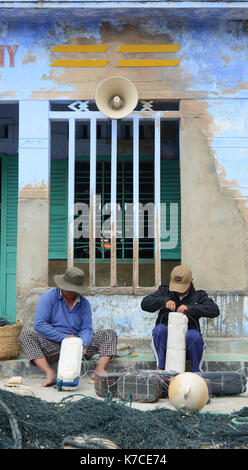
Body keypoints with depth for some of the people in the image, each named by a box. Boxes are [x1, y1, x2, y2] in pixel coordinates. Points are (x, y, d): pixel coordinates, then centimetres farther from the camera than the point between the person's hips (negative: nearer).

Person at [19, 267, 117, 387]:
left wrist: (83, 344, -23)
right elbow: (39, 325, -13)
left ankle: (99, 370, -28)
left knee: (110, 334, -9)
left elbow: (87, 329, 1)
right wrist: (64, 337, -17)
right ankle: (50, 374, -39)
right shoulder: (49, 297, -4)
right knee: (25, 336, -28)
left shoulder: (84, 303, 6)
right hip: (53, 346, -2)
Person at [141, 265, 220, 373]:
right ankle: (160, 367, -24)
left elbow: (214, 310, -8)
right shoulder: (164, 291, 15)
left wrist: (190, 308, -21)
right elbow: (145, 303, 0)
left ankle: (197, 371, -17)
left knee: (193, 335, -33)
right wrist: (164, 301, -19)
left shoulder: (198, 296, 11)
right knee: (160, 328, -29)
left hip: (188, 344, -1)